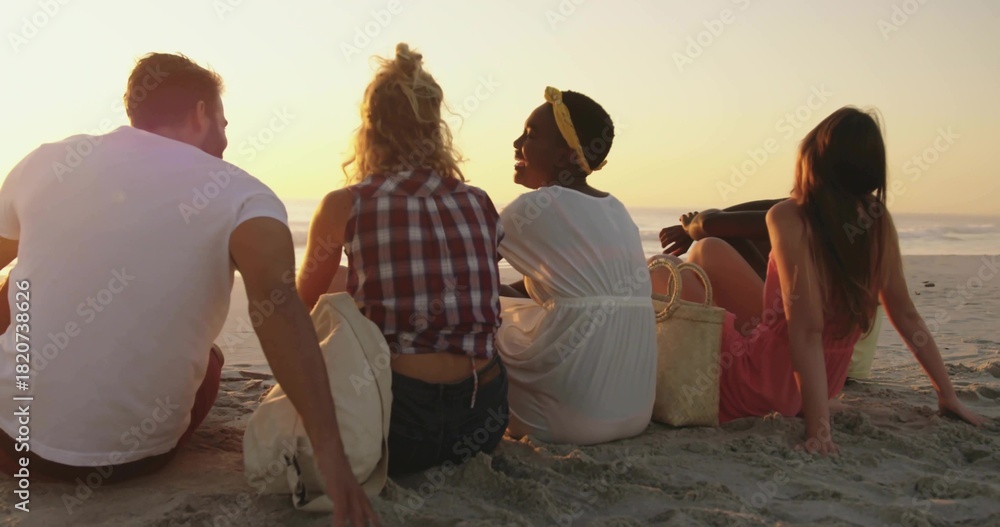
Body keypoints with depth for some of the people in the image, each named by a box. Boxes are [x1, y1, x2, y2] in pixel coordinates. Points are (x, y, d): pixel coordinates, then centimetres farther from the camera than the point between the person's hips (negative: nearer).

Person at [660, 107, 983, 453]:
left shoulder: (789, 217, -25)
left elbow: (807, 329, -29)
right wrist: (948, 396, 8)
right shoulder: (878, 217, -7)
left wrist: (818, 428, -27)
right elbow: (905, 314, -3)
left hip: (763, 382, -7)